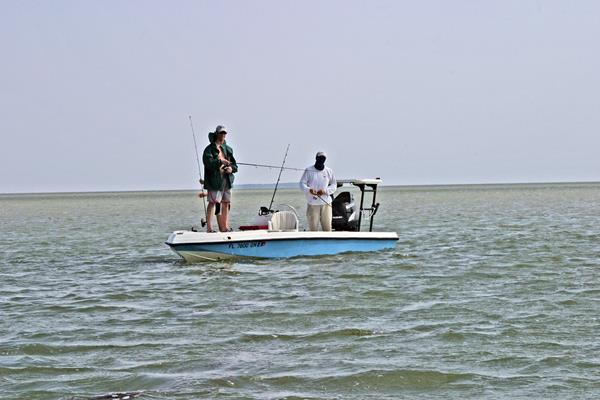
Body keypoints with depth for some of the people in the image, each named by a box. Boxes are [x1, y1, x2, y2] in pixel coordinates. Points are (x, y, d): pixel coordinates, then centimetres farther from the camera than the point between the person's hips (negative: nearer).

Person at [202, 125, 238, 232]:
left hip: (227, 180, 7)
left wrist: (231, 168, -3)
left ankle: (224, 227, 20)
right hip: (214, 180, -7)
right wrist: (220, 162, -27)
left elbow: (235, 165, 18)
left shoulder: (228, 149, 19)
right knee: (213, 202, -13)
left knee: (226, 203, 11)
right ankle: (209, 227, -17)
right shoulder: (210, 149, -2)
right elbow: (208, 161, -19)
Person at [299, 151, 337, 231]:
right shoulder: (308, 170, 1)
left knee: (327, 227, -2)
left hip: (326, 203, 2)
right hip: (312, 203, -2)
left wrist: (325, 191, -8)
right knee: (313, 227, -3)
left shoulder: (329, 171, 8)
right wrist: (309, 190, -20)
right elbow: (302, 183, 1)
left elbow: (334, 185, 11)